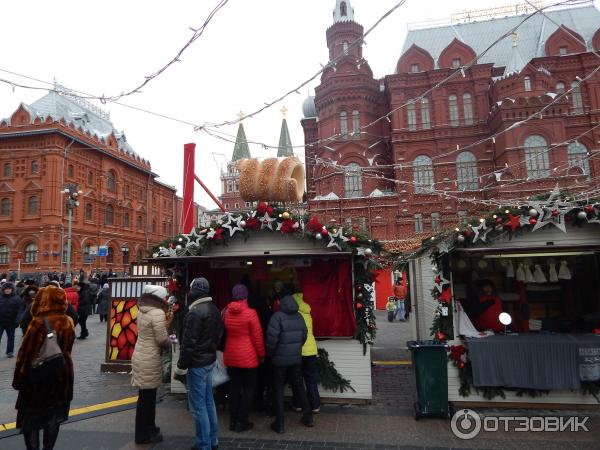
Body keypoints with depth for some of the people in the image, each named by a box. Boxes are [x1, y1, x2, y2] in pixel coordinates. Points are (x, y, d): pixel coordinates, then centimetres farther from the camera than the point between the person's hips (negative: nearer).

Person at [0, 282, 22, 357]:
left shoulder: (16, 298, -3)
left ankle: (10, 352, 22)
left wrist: (16, 321, -12)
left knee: (10, 337, 11)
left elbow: (18, 311, -5)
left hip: (11, 322, -1)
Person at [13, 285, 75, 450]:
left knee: (30, 417, 12)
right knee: (53, 416, 18)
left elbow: (26, 352, -15)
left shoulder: (39, 323, -20)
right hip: (62, 375, 5)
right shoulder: (69, 322, -4)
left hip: (38, 376, -5)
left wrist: (19, 379, -6)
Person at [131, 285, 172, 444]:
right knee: (147, 397, 4)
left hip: (142, 356, 9)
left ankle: (148, 428, 33)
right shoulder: (157, 312, -21)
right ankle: (144, 434, 18)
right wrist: (169, 343, -1)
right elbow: (162, 339, -20)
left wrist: (165, 325, 5)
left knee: (147, 396, 20)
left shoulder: (143, 310, 7)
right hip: (150, 360, -9)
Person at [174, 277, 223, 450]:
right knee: (208, 400, 18)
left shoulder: (195, 312, -20)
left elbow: (189, 343, -21)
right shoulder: (214, 309, 8)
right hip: (210, 360, 9)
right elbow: (219, 335, 15)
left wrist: (181, 366, -13)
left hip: (197, 363, -9)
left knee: (198, 404, 1)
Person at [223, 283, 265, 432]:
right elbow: (257, 337, -11)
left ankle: (233, 421, 23)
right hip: (248, 357, -5)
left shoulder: (226, 312, -2)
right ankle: (241, 422, 13)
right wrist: (261, 354, 0)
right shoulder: (250, 313, -16)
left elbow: (223, 334, 8)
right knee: (248, 388, 9)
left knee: (234, 387, 16)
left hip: (230, 356, 5)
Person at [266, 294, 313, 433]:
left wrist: (269, 354, -3)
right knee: (299, 387, 18)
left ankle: (280, 423, 11)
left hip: (280, 360, -5)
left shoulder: (277, 316, -16)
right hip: (296, 359, 5)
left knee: (278, 390, 8)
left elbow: (272, 338, -19)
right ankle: (308, 417, 26)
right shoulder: (299, 316, 1)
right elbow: (304, 336, 7)